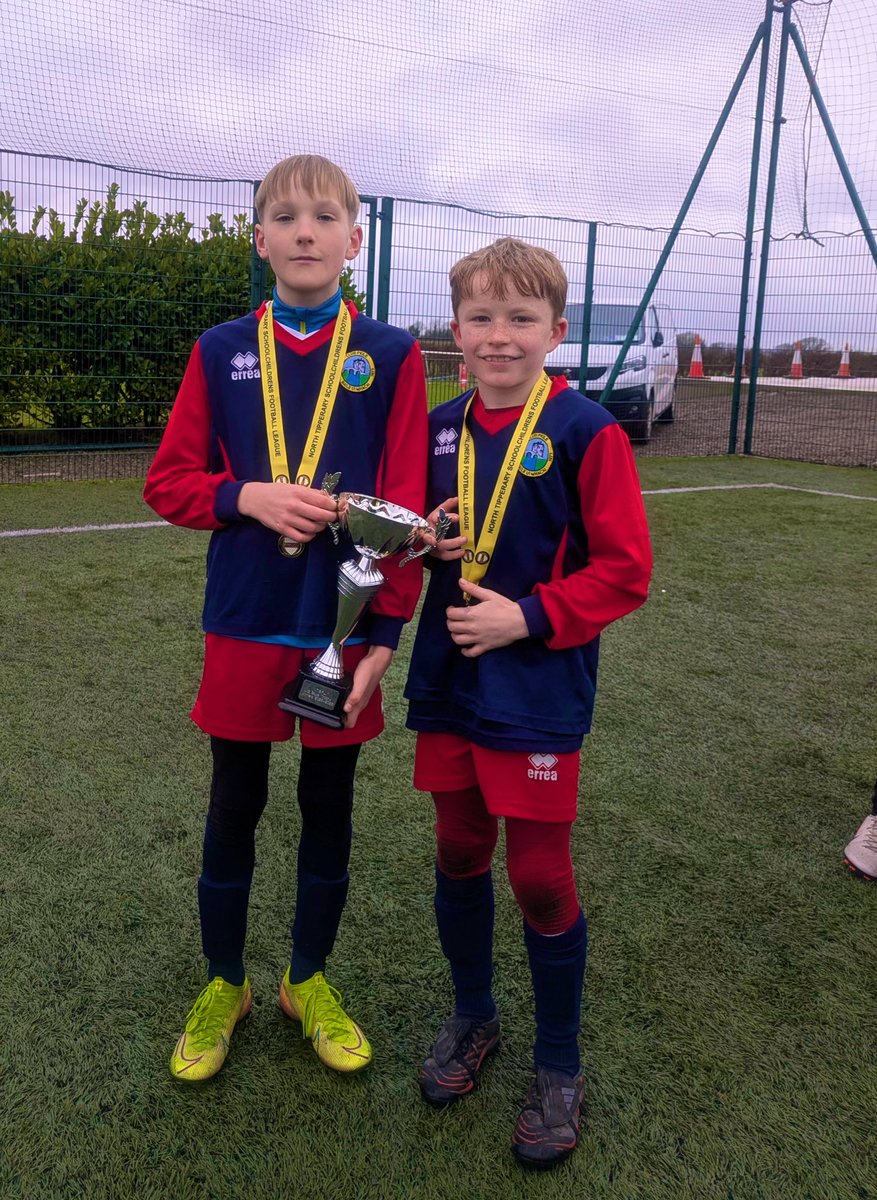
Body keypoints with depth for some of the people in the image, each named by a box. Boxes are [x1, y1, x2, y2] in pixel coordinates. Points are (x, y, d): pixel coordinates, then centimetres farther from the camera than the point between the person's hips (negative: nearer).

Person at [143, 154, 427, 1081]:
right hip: (244, 627, 1)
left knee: (328, 808, 14)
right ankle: (223, 986, 35)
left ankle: (308, 980, 36)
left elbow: (405, 506, -6)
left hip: (344, 630, -1)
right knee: (233, 810, 13)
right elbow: (167, 482, 3)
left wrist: (385, 633, -10)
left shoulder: (391, 357, -3)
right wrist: (248, 496, -15)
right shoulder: (221, 351, 2)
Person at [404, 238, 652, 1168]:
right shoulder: (440, 428, 5)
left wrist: (528, 617, -20)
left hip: (538, 697, -5)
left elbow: (625, 570, -11)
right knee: (458, 853, 16)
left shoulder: (585, 431, -12)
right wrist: (423, 539, -5)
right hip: (449, 683, 5)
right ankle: (472, 1017, 41)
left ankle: (559, 1068, 28)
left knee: (540, 874, 5)